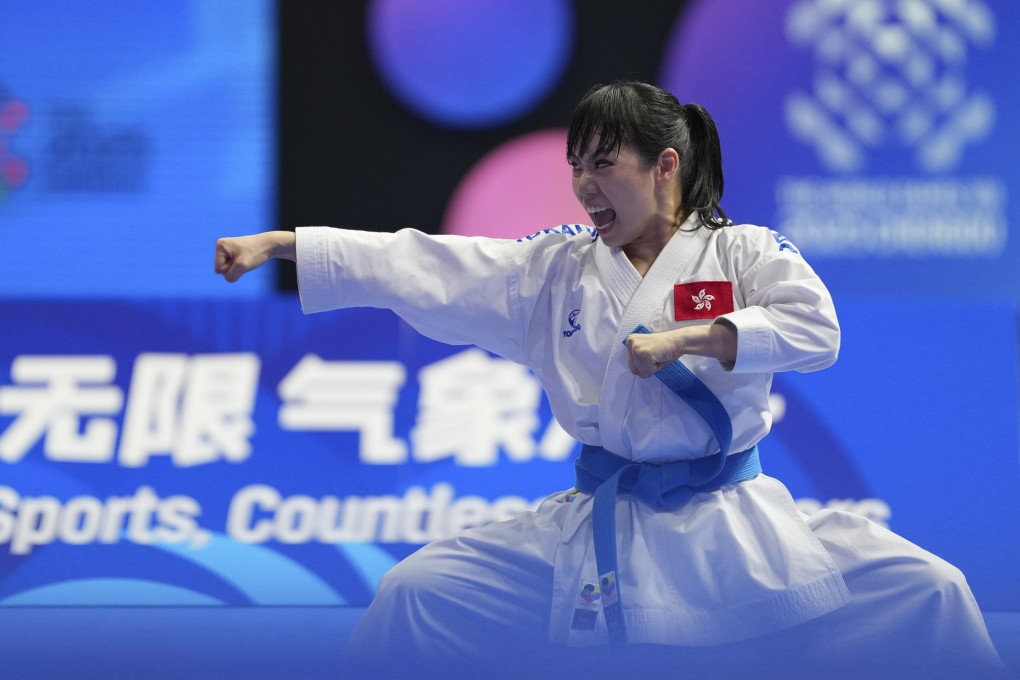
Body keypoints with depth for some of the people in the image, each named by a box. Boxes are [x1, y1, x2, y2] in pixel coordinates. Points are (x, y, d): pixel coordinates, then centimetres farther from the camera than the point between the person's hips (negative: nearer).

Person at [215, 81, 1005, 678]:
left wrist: (688, 338, -23)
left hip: (732, 524, -2)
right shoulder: (555, 270, 7)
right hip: (600, 528, 2)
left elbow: (815, 329, -16)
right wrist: (280, 244, -5)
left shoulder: (742, 250, 1)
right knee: (418, 593, -13)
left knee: (926, 594, -18)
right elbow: (418, 268, 1)